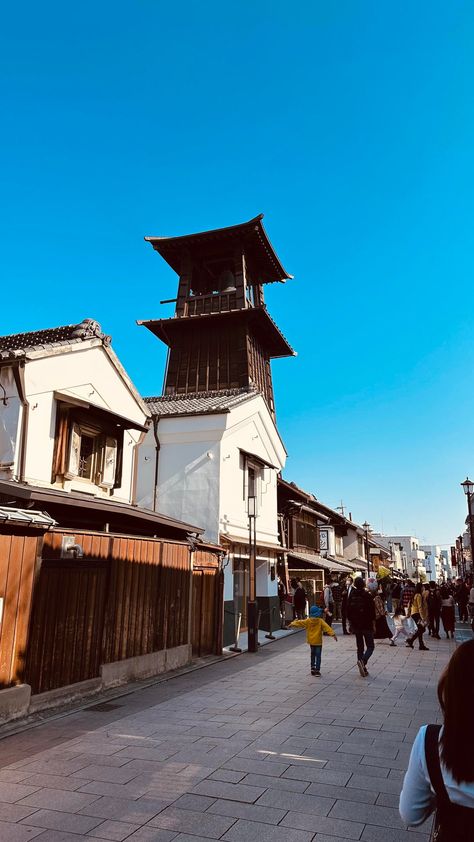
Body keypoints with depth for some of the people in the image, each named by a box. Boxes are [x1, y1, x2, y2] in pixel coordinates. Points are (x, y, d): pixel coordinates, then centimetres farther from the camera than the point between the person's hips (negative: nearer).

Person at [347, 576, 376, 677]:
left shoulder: (351, 596, 0)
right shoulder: (367, 595, -12)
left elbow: (348, 611, 5)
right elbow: (372, 611, -10)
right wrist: (373, 623, -1)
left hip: (356, 626, 4)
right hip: (367, 625, -4)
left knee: (360, 647, 14)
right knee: (370, 647, 4)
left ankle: (363, 669, 12)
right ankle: (363, 661, -22)